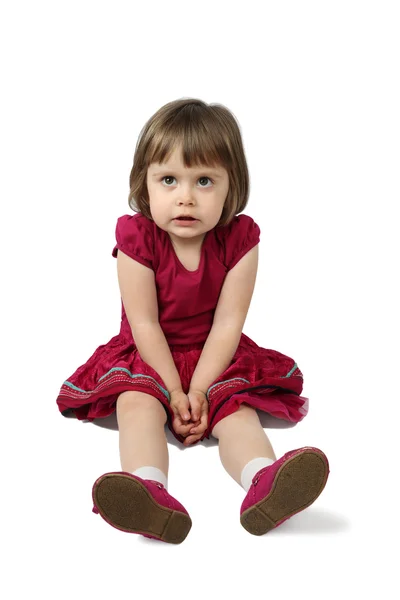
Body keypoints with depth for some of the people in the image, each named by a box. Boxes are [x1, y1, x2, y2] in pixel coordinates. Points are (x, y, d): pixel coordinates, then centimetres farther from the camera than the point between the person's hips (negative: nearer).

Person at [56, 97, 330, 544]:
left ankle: (264, 482, -50)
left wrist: (199, 391, -21)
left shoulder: (239, 239, -12)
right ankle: (150, 491, -53)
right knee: (138, 401, -28)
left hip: (214, 359, 1)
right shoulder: (137, 239, -15)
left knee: (237, 407, -24)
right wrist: (174, 392, -18)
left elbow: (227, 324, -14)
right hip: (148, 358, -1)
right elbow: (145, 326, -15)